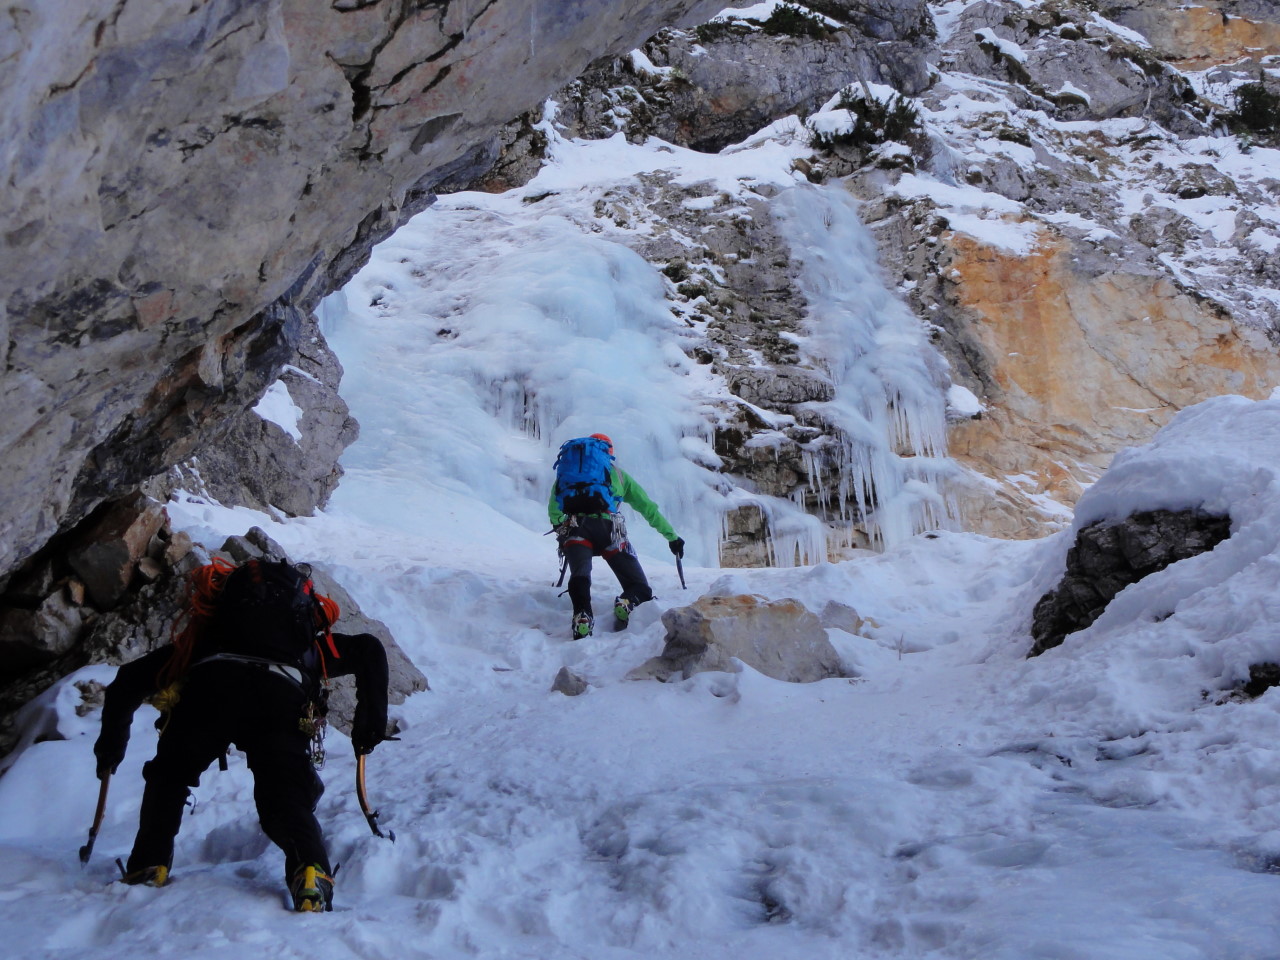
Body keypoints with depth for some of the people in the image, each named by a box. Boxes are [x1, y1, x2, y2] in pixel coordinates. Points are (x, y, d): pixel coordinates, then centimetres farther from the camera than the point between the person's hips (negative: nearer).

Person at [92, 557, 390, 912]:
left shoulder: (205, 636, 42)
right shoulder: (311, 643, 42)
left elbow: (129, 680, 40)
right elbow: (369, 649, 33)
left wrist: (111, 745, 47)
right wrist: (371, 719, 30)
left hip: (209, 687, 1)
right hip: (282, 699, -1)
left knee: (167, 776, 28)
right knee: (287, 803, 9)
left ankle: (148, 867, 23)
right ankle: (310, 872, -16)